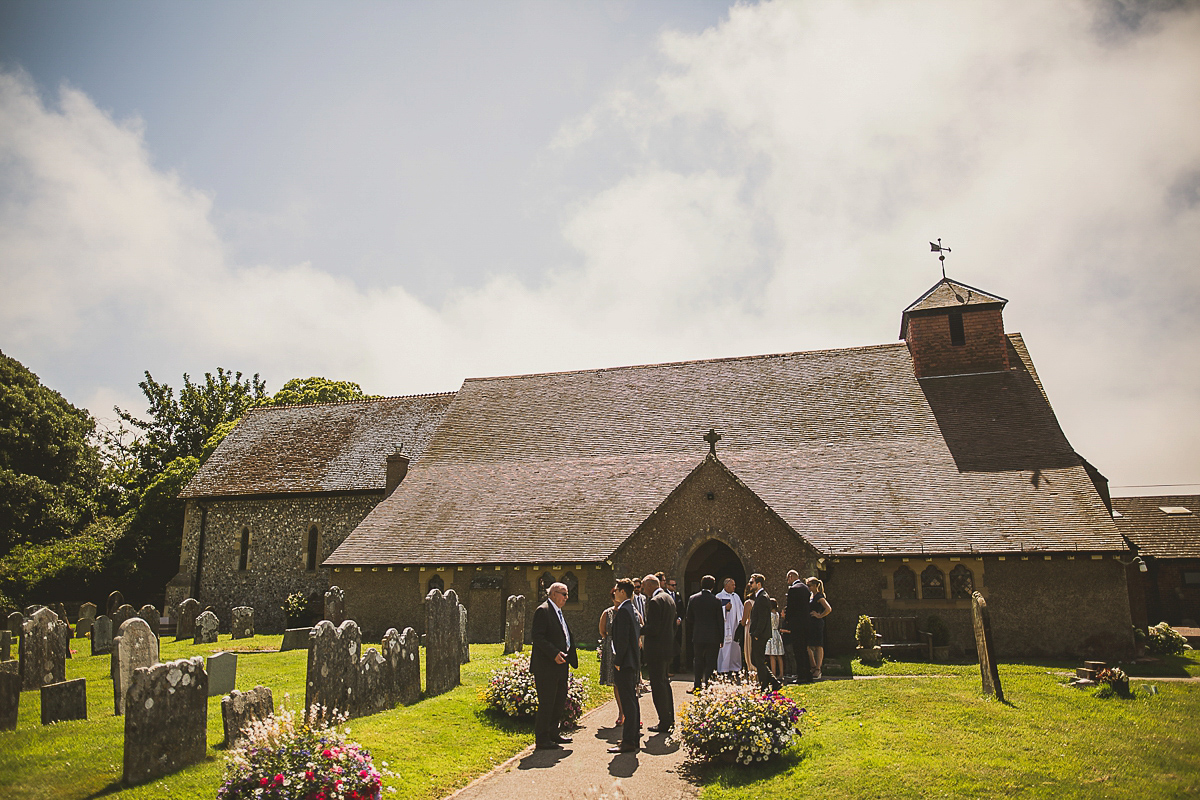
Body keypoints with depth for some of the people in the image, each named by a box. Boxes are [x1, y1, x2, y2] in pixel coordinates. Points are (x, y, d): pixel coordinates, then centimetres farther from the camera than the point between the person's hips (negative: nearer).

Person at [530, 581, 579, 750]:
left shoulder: (559, 613, 17)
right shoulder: (543, 611, -12)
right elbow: (537, 636, -20)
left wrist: (571, 658, 14)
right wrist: (554, 653, -25)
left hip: (560, 666, 10)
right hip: (546, 666, -10)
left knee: (560, 701, 16)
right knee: (546, 703, -4)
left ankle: (553, 733, 28)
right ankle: (542, 739, 6)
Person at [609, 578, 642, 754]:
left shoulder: (623, 611, -16)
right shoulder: (632, 609, 14)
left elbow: (623, 639, -21)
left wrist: (618, 662, -16)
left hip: (625, 663, -10)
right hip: (634, 662, 10)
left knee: (628, 703, -6)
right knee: (632, 701, 15)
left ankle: (628, 742, -3)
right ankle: (635, 739, 21)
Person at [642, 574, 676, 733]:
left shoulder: (655, 601, -18)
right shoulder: (669, 598, 12)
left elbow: (654, 628, -23)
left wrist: (638, 630, -11)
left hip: (656, 649, -10)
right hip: (668, 647, 10)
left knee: (658, 685, -2)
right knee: (664, 683, 19)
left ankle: (664, 723, 3)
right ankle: (670, 719, 28)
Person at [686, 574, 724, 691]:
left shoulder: (692, 599, -2)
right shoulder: (716, 600, -8)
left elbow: (689, 619, 5)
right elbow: (720, 620, -3)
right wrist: (721, 638, 6)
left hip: (697, 636, 2)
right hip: (713, 637, -2)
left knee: (698, 661, 14)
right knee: (710, 662, 5)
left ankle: (697, 685, 17)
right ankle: (708, 685, 2)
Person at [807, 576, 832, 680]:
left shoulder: (819, 596, -11)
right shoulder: (811, 596, 16)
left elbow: (829, 609, -22)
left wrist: (820, 616, -14)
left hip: (817, 623, -9)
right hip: (811, 624, 9)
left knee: (818, 646, -4)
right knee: (808, 646, 9)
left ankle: (818, 669, -1)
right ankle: (814, 668, 19)